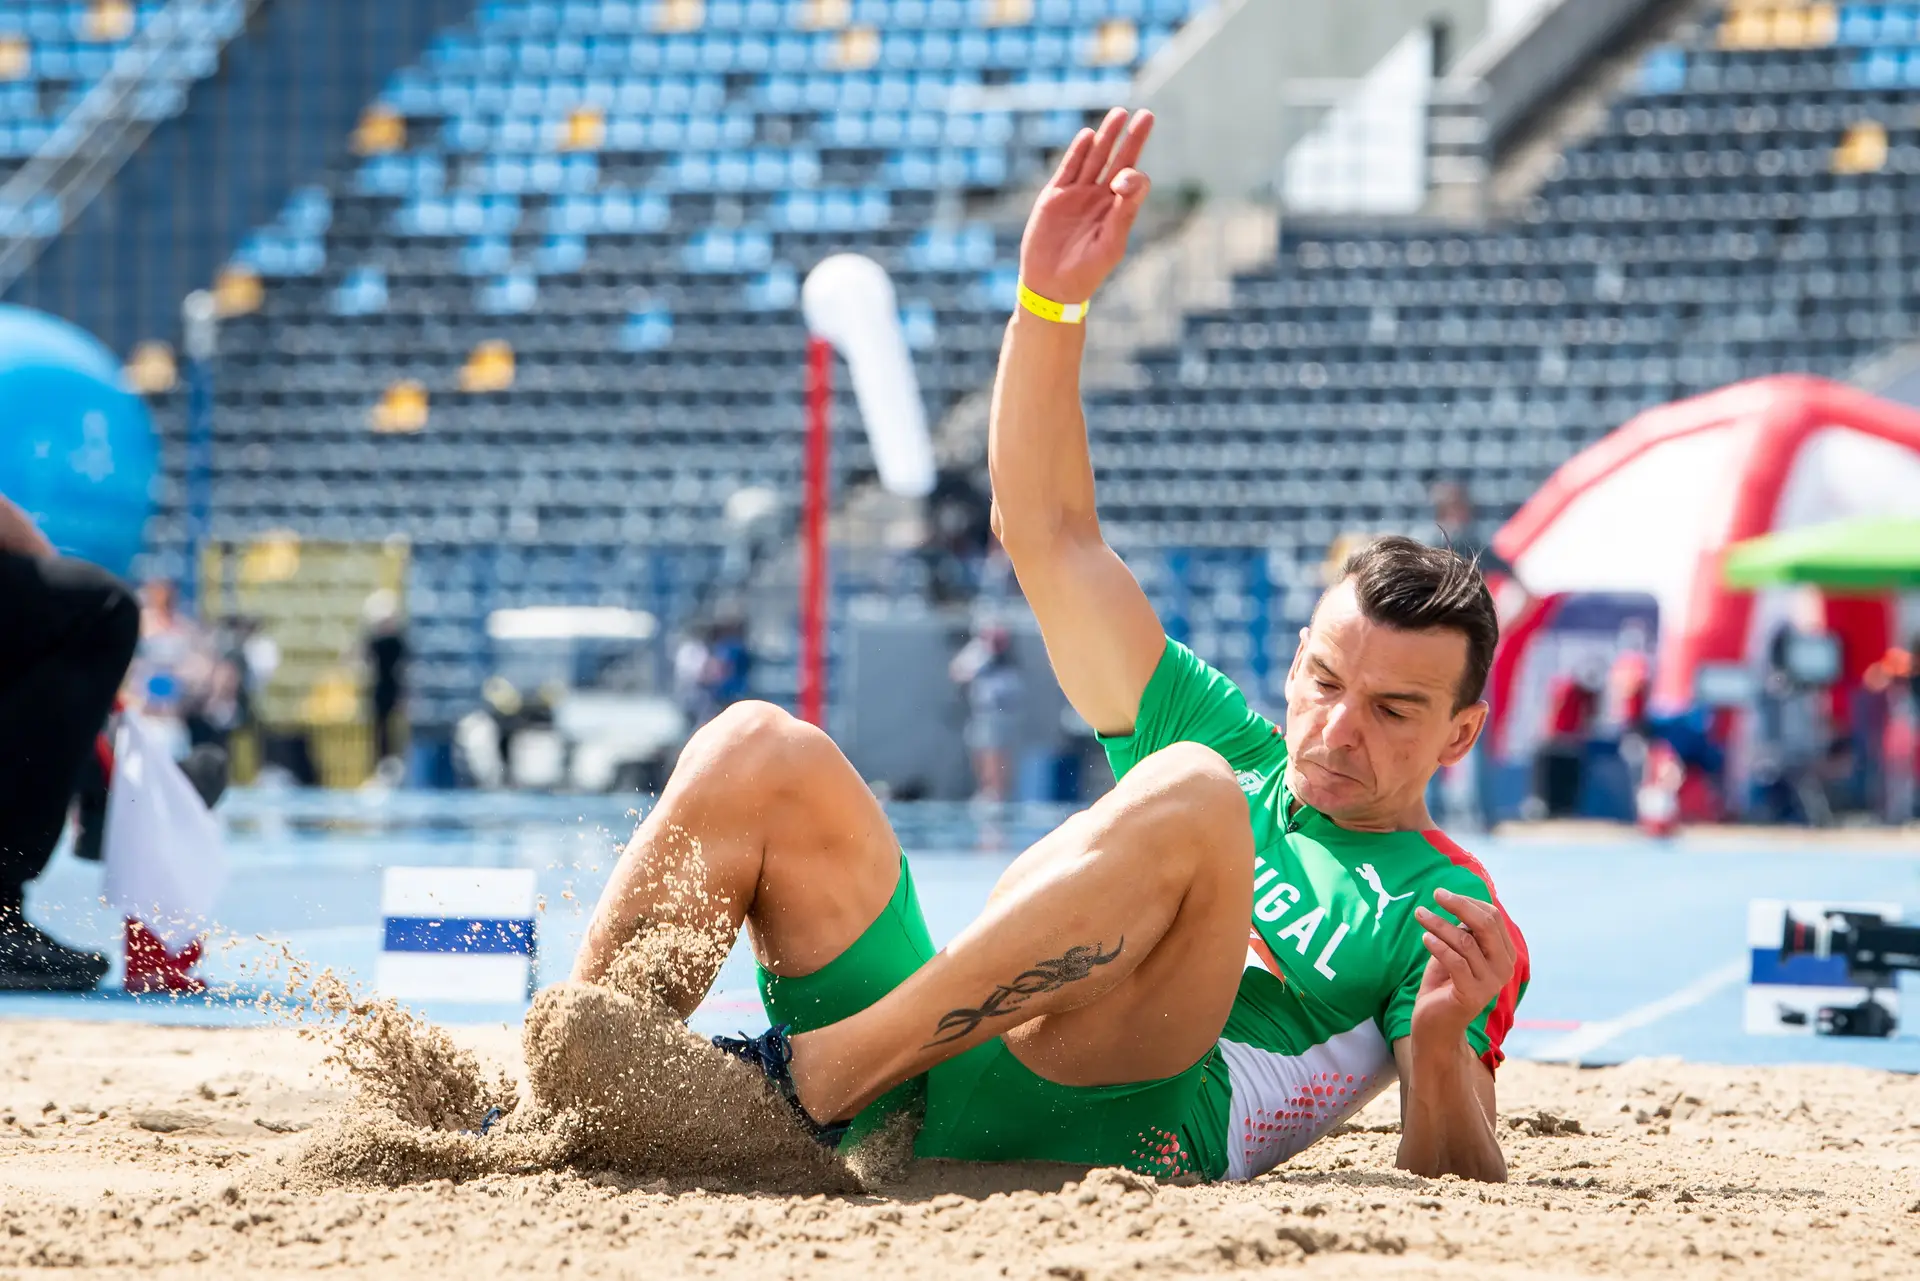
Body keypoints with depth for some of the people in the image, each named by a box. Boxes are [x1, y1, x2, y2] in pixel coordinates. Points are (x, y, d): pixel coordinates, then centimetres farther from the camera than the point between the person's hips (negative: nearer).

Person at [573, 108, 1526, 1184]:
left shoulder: (1446, 915, 16)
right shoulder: (1231, 747, 30)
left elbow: (1462, 1183, 2)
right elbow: (1051, 534, 23)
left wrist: (1443, 1036, -19)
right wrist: (1051, 303, 11)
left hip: (1127, 1125, -6)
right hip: (931, 1073, 6)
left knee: (1184, 798, -31)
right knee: (756, 750, -13)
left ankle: (805, 1082, -33)